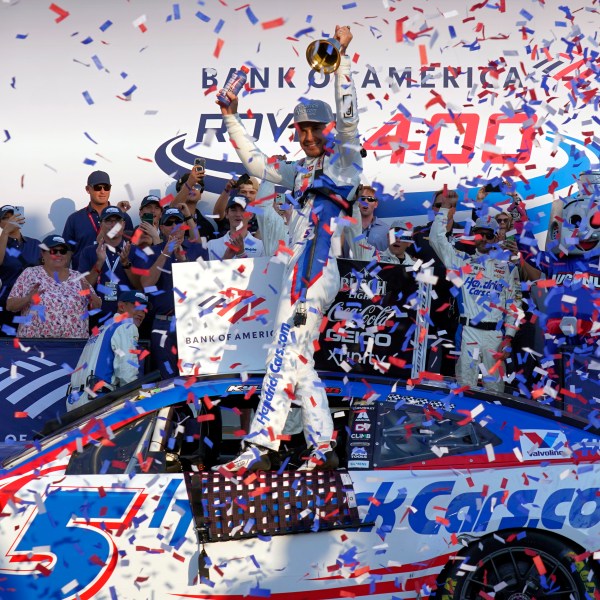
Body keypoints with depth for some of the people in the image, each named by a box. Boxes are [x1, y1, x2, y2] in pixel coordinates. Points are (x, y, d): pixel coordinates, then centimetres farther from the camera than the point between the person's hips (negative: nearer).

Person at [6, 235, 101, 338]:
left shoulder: (78, 277, 9)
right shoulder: (30, 274, 4)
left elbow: (98, 306, 9)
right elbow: (10, 305, 2)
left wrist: (89, 294, -11)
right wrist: (28, 299, -17)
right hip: (35, 340, -2)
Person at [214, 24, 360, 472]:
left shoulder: (345, 161, 7)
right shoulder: (299, 173, 27)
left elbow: (348, 119, -8)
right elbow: (255, 162, 35)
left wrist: (340, 59, -11)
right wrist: (231, 118, 34)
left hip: (316, 268, -8)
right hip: (301, 271, 8)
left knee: (286, 355, -17)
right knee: (298, 363, 4)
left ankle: (259, 448, -22)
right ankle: (323, 450, 5)